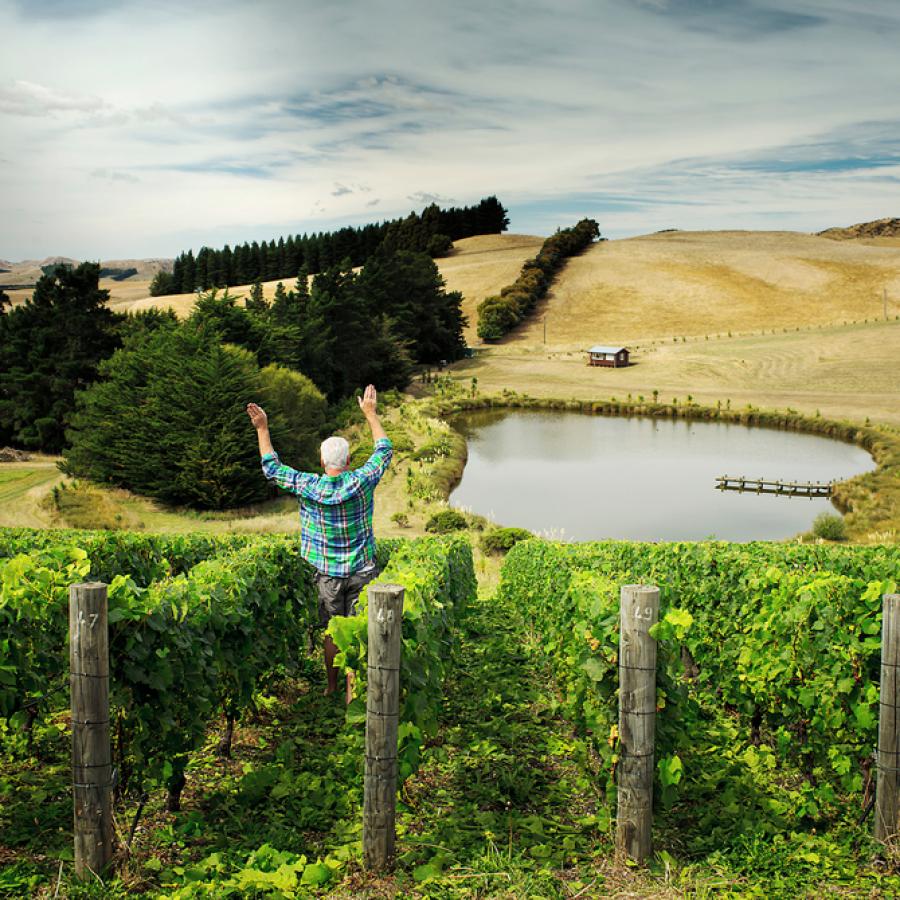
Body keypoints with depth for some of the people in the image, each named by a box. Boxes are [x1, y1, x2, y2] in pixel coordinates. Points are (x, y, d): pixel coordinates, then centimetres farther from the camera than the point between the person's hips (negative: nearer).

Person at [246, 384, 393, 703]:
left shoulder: (309, 487, -11)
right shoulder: (361, 481, -12)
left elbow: (272, 468, 2)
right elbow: (385, 449, 5)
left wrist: (262, 428, 7)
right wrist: (370, 413, 13)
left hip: (328, 574, 1)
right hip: (362, 571, -1)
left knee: (331, 632, 15)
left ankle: (332, 686, 28)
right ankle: (352, 691, 8)